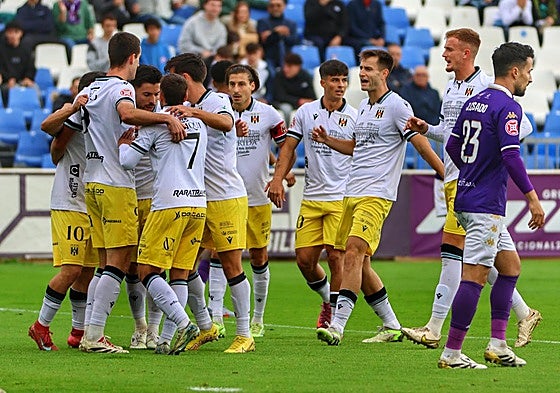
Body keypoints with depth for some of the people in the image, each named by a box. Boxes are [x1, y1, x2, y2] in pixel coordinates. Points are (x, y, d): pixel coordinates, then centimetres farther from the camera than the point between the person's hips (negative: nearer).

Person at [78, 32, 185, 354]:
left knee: (108, 263, 11)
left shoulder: (92, 89, 16)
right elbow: (127, 113, -33)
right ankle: (94, 335, -14)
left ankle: (92, 334, 8)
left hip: (92, 182, 9)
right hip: (116, 185, -9)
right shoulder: (122, 88, -10)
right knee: (119, 262, -9)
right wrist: (168, 117, -33)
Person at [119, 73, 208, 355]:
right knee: (180, 274, 6)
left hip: (169, 205, -6)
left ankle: (184, 324, -18)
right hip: (199, 203, 6)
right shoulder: (199, 123, 17)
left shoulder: (157, 123, -2)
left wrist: (123, 143, 18)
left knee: (147, 271, -3)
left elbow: (127, 161, -3)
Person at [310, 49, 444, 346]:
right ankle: (391, 327, 18)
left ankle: (337, 325, -24)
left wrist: (448, 176, -13)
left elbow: (421, 144, -9)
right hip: (351, 195, 9)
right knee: (359, 264, 8)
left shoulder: (396, 106, -7)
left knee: (353, 255, -19)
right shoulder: (364, 107, 18)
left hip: (376, 195, -9)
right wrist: (327, 140, 16)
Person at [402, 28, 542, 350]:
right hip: (453, 178, 9)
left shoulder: (488, 87, -9)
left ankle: (434, 330, -12)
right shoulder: (451, 88, 17)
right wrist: (426, 129, 11)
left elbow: (522, 125, -9)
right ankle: (524, 314, 20)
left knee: (453, 248, -12)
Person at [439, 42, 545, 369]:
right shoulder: (507, 107, -13)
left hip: (468, 196, 10)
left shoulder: (474, 102, 13)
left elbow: (453, 147, 21)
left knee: (511, 266, 15)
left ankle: (497, 344, 13)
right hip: (486, 205, -10)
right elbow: (511, 156, -22)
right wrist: (532, 197, -18)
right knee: (475, 276, -8)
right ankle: (451, 353, -8)